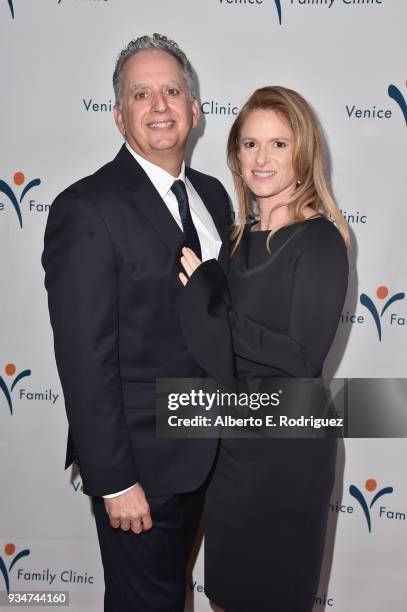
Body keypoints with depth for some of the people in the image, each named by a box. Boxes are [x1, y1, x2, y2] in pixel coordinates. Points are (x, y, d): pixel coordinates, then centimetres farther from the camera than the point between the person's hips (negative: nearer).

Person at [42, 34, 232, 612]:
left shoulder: (211, 195, 4)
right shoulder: (86, 210, -20)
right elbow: (85, 361, -21)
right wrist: (114, 481, -18)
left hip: (200, 451, 7)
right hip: (139, 461, -7)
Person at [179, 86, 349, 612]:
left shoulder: (319, 242, -17)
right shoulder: (241, 235, 4)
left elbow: (302, 361, -22)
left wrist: (207, 299, -20)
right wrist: (204, 290, -7)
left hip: (286, 447, -6)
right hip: (234, 438, 7)